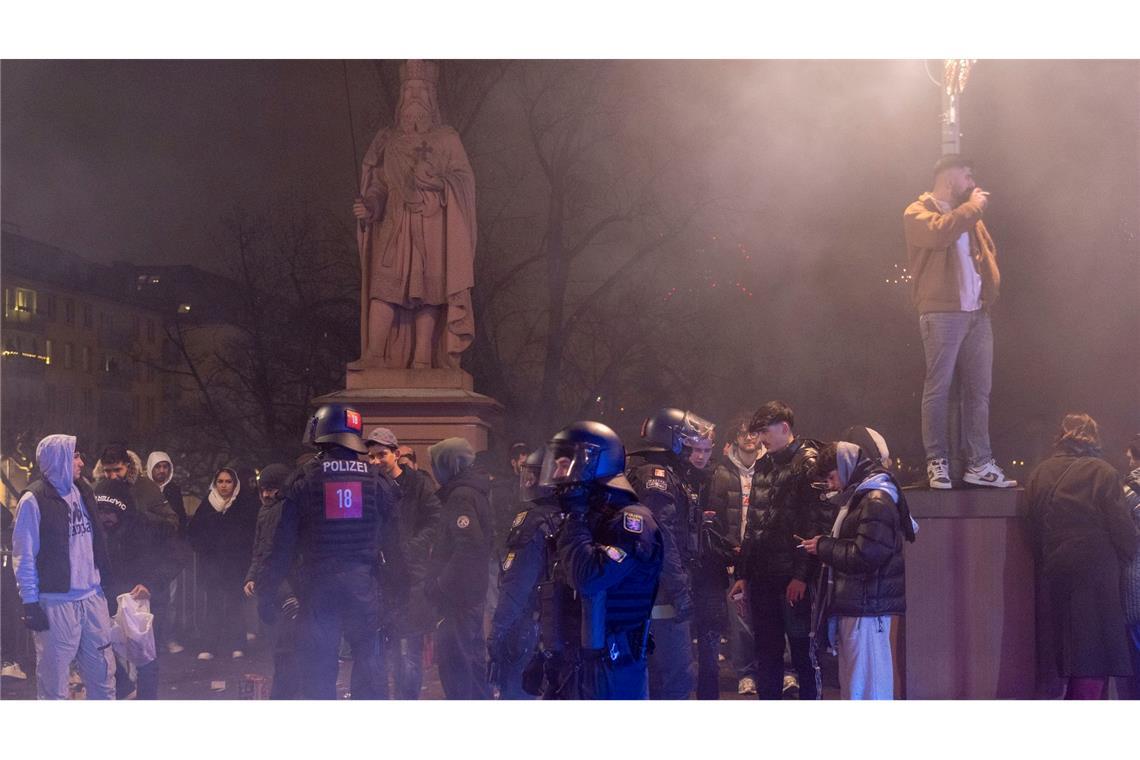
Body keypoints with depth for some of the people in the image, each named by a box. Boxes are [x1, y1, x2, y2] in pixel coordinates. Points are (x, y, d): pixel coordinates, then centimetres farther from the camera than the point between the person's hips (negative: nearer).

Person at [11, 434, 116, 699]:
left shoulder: (82, 492, 12)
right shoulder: (34, 500, -8)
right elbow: (24, 556, -9)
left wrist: (104, 582, 16)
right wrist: (30, 603, -11)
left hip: (92, 597, 6)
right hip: (56, 603, -6)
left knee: (103, 672, 10)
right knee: (54, 680, 0)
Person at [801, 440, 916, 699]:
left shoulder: (876, 501, -15)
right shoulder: (859, 496, 18)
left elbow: (865, 556, -22)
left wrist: (824, 547, -11)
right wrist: (824, 546, 5)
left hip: (867, 607, -10)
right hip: (854, 604, 10)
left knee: (867, 687, -9)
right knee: (850, 685, 16)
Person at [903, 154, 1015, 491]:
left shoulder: (969, 217, 24)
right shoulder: (918, 212, 1)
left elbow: (988, 251, 30)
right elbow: (938, 232, -20)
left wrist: (991, 288, 13)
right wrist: (971, 208, -8)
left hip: (977, 313, 7)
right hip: (941, 312, -7)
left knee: (979, 390, 3)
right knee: (938, 388, -7)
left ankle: (979, 463, 6)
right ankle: (937, 463, -5)